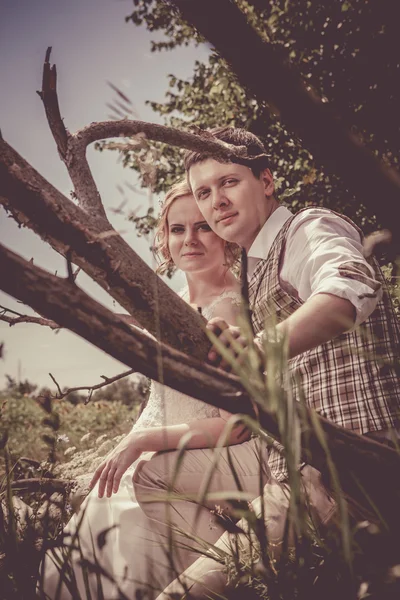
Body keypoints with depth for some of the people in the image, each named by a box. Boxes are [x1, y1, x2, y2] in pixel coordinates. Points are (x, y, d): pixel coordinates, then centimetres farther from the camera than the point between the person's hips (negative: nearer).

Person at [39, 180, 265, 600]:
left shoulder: (244, 307, -9)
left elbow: (241, 422, -14)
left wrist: (145, 441, -17)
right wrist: (121, 455, 3)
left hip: (231, 458, -6)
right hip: (170, 460, 6)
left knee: (123, 498, -24)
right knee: (108, 491, -14)